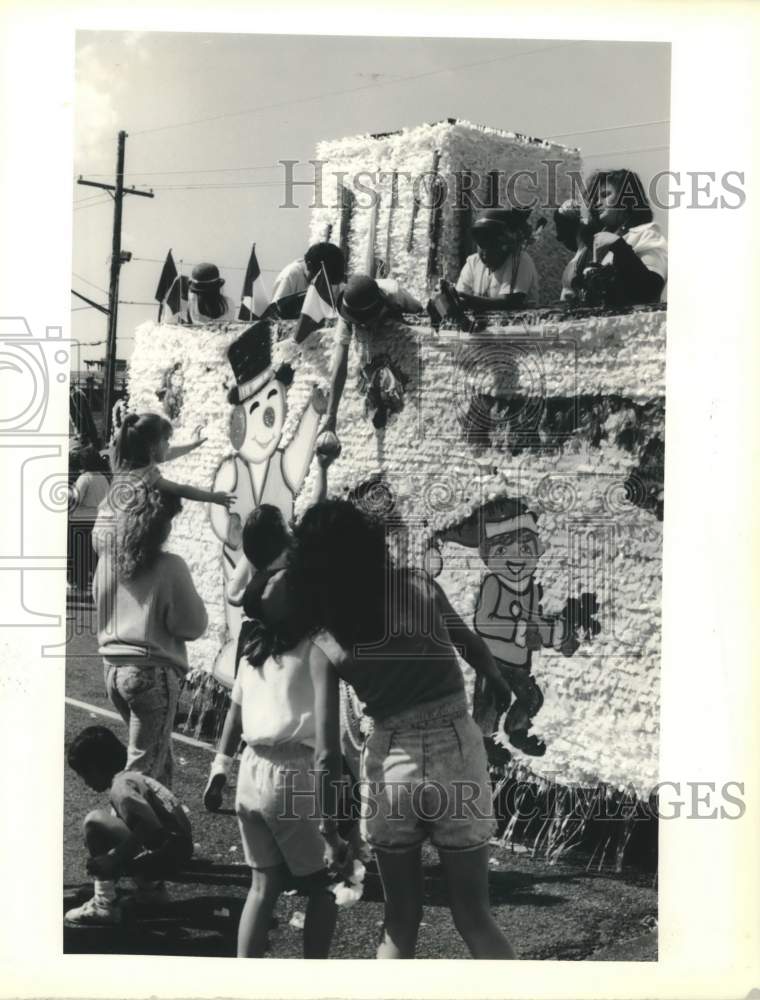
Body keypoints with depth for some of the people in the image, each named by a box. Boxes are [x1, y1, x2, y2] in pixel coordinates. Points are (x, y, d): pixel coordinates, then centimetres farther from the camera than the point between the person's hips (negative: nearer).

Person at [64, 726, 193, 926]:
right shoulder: (131, 777, 16)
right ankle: (151, 887, 23)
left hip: (165, 853, -10)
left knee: (94, 821, -14)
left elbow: (150, 826, -27)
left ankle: (104, 904, -10)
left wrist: (113, 858, -21)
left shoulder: (121, 786, -13)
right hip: (179, 849, 10)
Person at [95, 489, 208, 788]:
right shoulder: (170, 567, -15)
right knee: (143, 766, 2)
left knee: (159, 753, 22)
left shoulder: (106, 563, 2)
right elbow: (193, 626, -10)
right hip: (153, 673, -7)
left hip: (112, 668, 7)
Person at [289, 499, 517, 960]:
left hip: (390, 766, 1)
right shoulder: (419, 588, -4)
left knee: (400, 922, 17)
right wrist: (503, 688, 32)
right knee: (474, 914, 13)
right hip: (457, 755, 0)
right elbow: (474, 647, 13)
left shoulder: (326, 643, -2)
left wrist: (329, 826, 7)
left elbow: (328, 753, -3)